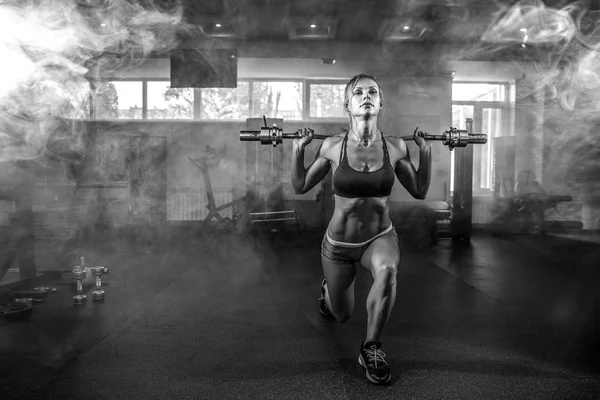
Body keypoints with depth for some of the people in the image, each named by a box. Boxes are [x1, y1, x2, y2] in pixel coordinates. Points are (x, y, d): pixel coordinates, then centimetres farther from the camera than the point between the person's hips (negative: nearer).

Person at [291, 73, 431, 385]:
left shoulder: (395, 147, -11)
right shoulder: (333, 146, -14)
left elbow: (419, 191, 2)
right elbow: (300, 186, -2)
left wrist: (425, 151, -6)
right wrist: (298, 149, -13)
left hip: (380, 237, 0)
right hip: (339, 243, 0)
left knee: (387, 269, -38)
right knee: (341, 314, 20)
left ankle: (371, 349, -16)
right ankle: (327, 289, 58)